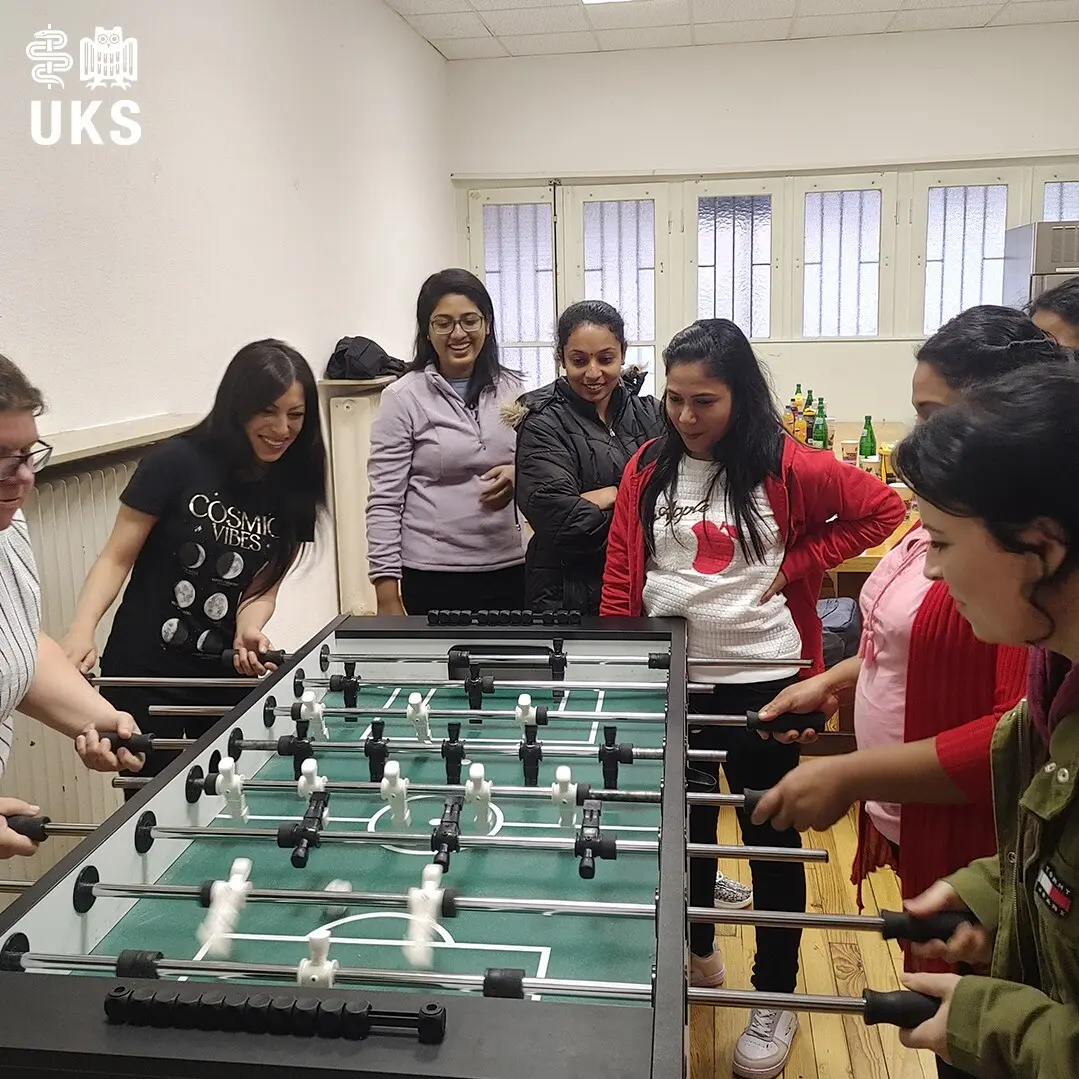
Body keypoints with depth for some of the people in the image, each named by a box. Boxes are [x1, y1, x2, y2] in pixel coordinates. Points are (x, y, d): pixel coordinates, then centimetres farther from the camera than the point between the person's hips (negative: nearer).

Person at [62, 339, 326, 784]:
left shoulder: (294, 487, -2)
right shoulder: (177, 462, -14)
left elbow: (262, 589, 0)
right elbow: (116, 557, -10)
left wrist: (249, 633, -20)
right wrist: (82, 630, -25)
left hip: (228, 676, 4)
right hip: (146, 675, -4)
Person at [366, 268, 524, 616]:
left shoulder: (511, 389, 6)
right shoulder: (404, 398, -5)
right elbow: (384, 501, -6)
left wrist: (518, 477, -7)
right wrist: (387, 593, -10)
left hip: (509, 569, 4)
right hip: (433, 575, -4)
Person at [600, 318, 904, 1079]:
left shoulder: (786, 467, -11)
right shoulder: (647, 469, -1)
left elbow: (882, 509, -3)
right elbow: (619, 575, 2)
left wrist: (793, 568, -9)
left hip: (761, 680, -3)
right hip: (669, 678, 4)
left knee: (770, 836, 9)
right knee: (683, 824, 19)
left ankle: (776, 1001, 26)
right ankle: (697, 953, 43)